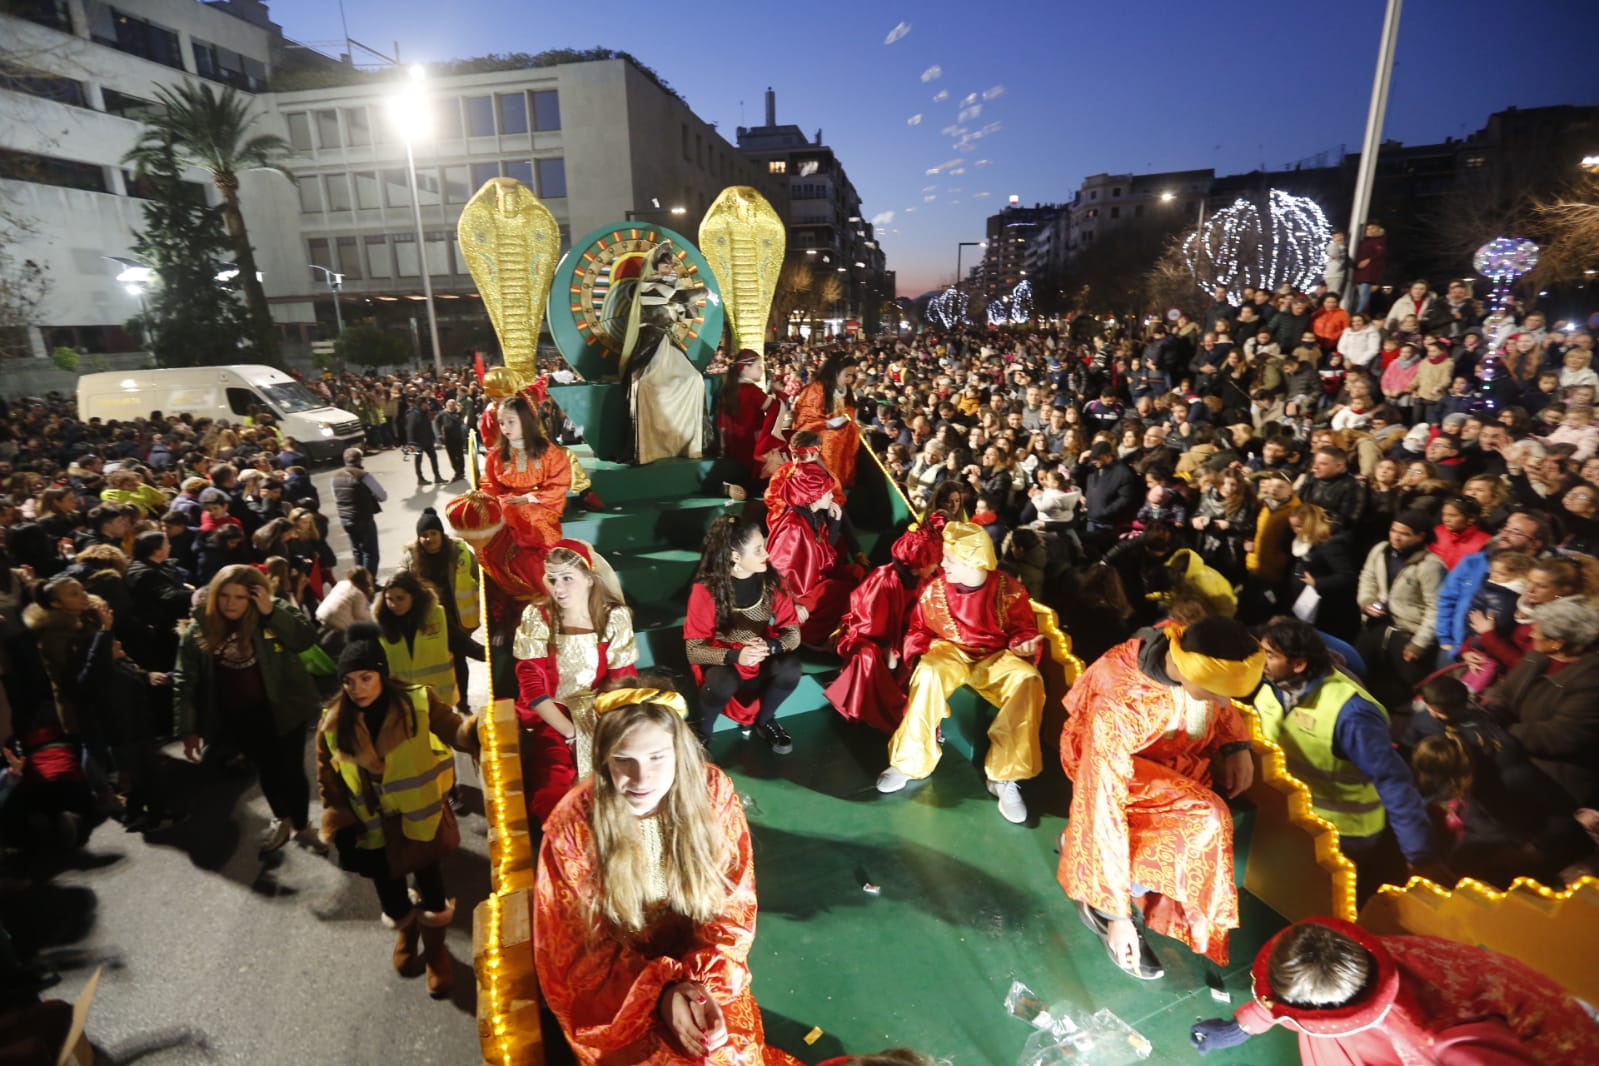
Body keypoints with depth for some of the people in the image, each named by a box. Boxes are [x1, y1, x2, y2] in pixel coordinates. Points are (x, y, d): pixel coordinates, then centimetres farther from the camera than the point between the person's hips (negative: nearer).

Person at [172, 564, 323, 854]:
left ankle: (301, 824, 29)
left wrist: (271, 611, -31)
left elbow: (307, 638, -24)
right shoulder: (197, 631, -6)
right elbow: (185, 682, -1)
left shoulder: (275, 613, -11)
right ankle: (281, 819, 41)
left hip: (282, 708, -2)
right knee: (267, 769, 15)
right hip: (238, 717, 2)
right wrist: (188, 730, -2)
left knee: (291, 769, 4)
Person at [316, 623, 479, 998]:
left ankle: (435, 952, 44)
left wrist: (478, 728, -49)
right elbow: (328, 782, 2)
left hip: (421, 821, -2)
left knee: (432, 892, 14)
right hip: (374, 831, 2)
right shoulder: (334, 724, -10)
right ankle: (407, 933, 57)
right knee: (392, 898, 21)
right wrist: (340, 830, 3)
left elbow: (455, 732, -26)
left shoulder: (418, 703, -18)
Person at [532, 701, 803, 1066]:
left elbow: (733, 907, -8)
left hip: (701, 971, 2)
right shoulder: (573, 824, -21)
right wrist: (659, 992, -22)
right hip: (614, 985, -1)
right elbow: (579, 947, -11)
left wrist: (706, 982, -23)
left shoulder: (714, 793, -17)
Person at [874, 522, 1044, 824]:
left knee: (1028, 680, -33)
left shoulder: (1009, 590, -8)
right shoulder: (935, 590, -4)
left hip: (996, 657, 0)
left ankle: (1003, 776, -25)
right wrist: (917, 654, -10)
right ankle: (909, 762, -21)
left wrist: (1024, 645, -19)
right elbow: (918, 628, 8)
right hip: (951, 652, 1)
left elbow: (1025, 629, 3)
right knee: (929, 673, -36)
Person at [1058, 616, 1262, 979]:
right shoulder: (1119, 706, -40)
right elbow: (1104, 806, -34)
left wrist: (1237, 744, -15)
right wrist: (1117, 913, -28)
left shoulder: (1199, 651, -24)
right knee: (1207, 821, -26)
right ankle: (1099, 903, -6)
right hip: (1112, 756, -6)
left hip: (1172, 750, 7)